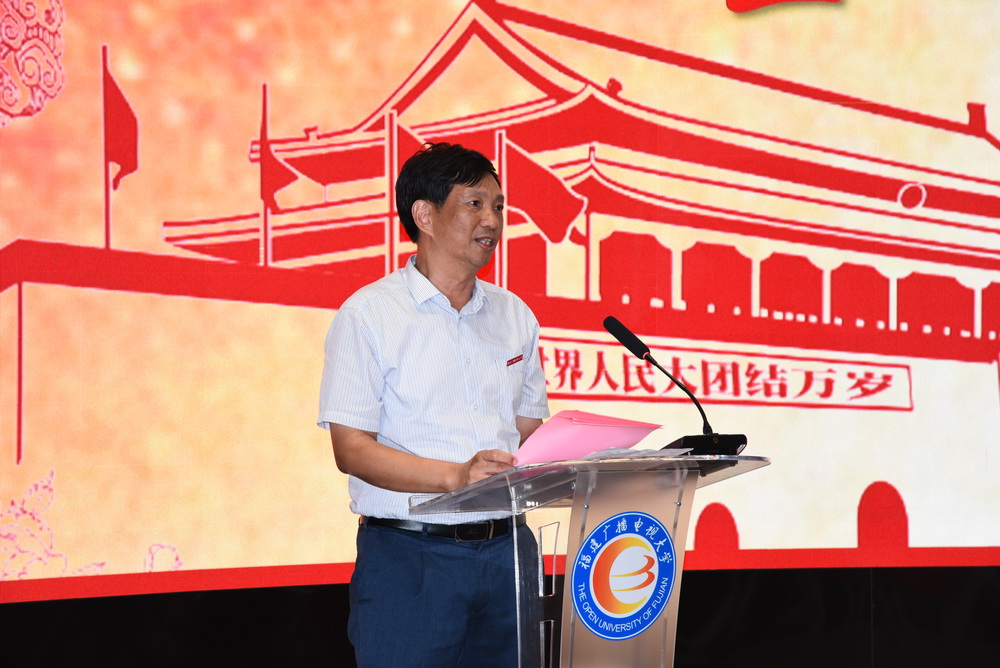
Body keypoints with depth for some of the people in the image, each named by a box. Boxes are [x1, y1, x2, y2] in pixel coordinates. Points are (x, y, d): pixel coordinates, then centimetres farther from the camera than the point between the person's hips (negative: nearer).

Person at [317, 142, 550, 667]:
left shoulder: (514, 315, 15)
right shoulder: (368, 315, -3)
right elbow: (351, 450, -9)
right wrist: (456, 476, -23)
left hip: (505, 549, 5)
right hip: (408, 557, -5)